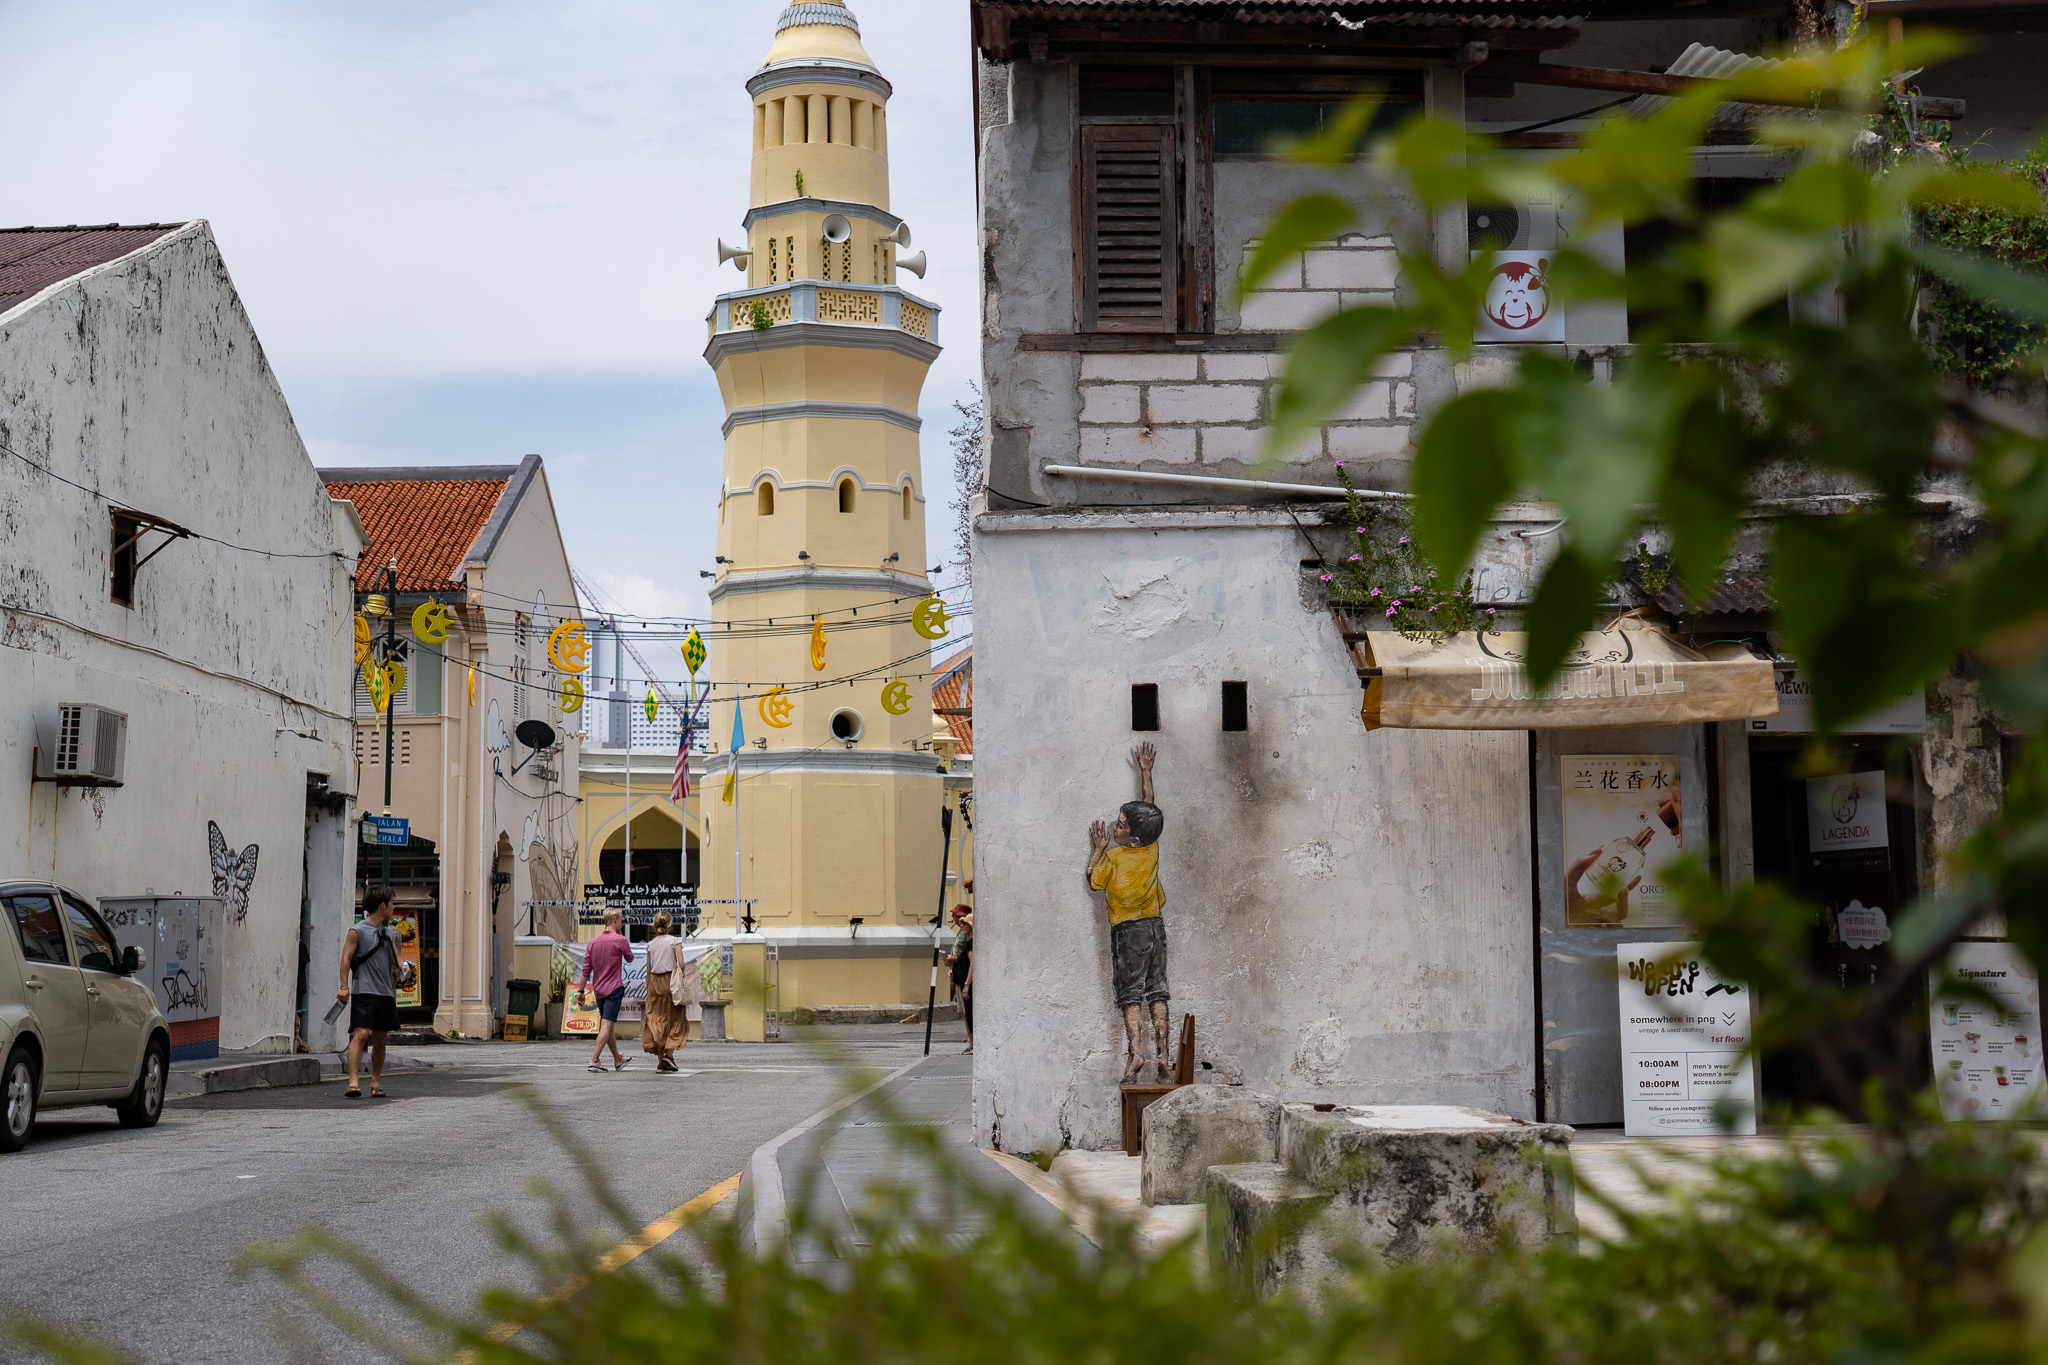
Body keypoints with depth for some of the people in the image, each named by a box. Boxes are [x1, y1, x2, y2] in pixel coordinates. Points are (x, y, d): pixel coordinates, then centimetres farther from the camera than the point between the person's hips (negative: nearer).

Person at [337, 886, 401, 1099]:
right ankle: (353, 1082, -22)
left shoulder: (389, 933, 18)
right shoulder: (357, 931, -2)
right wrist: (344, 986, -16)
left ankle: (376, 1084, 17)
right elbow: (346, 958, -7)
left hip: (385, 993, 6)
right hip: (363, 992, -6)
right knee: (361, 1034, -17)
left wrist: (400, 970, 2)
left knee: (380, 1039, 9)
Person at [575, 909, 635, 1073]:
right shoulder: (620, 940, -10)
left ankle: (618, 1059, 30)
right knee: (607, 1025, -8)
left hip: (598, 990, 7)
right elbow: (629, 958, 8)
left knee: (609, 1025, 17)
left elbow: (586, 969, 4)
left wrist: (581, 990, 8)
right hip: (614, 989, -7)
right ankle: (594, 1060, -18)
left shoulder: (593, 942, 6)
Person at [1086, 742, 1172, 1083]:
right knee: (1157, 991, 6)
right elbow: (1148, 805, 13)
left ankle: (1134, 1053, -12)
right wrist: (1145, 772, 20)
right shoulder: (1152, 849, 1)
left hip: (1128, 930, -4)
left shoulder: (1113, 856, -12)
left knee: (1131, 994, -2)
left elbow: (1094, 880, 4)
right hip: (1156, 926, 4)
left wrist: (1099, 848, 10)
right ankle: (1162, 1052, 1)